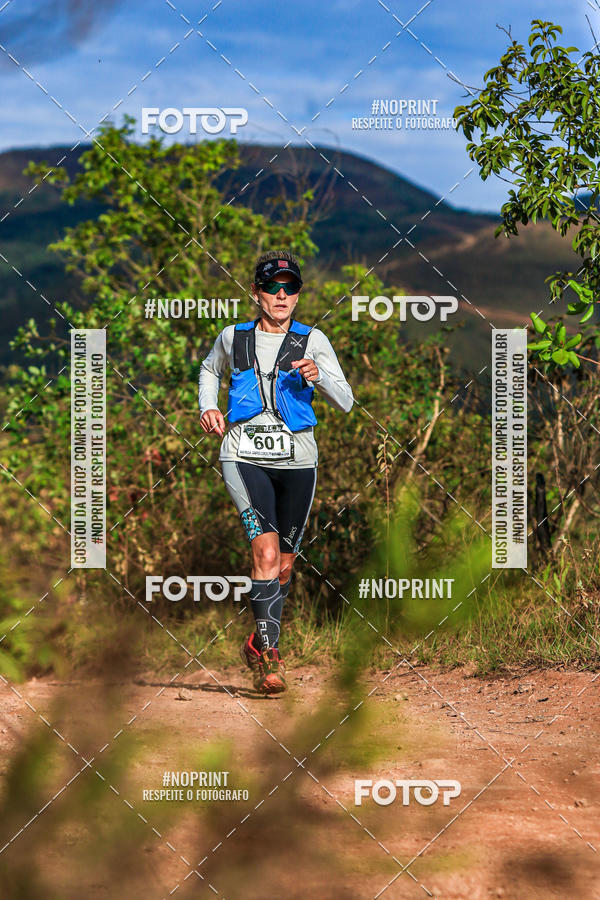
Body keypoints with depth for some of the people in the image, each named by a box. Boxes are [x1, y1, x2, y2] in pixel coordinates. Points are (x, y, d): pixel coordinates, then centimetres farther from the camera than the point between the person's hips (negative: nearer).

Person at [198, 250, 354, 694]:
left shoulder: (313, 340, 2)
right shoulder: (233, 338, 5)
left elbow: (346, 402, -2)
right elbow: (210, 370, 27)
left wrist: (318, 377, -21)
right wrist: (208, 408, 9)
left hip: (297, 461, 2)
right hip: (245, 458, -1)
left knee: (284, 565, 9)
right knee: (266, 551, -20)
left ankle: (259, 645, 30)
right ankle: (269, 656, -18)